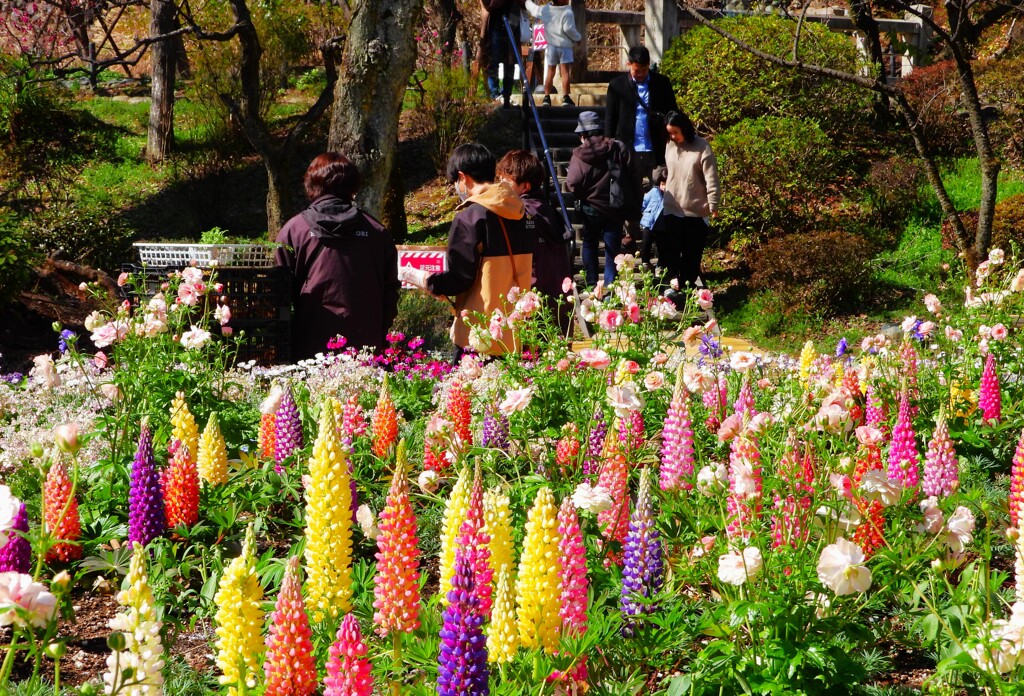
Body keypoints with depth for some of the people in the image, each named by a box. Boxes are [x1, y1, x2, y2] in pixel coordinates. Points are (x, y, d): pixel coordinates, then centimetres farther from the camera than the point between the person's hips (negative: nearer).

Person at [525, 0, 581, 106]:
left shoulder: (544, 10, 2)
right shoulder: (567, 12, -14)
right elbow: (568, 29, -21)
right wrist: (577, 38, -4)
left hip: (551, 46, 4)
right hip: (564, 46, -4)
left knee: (550, 73, 11)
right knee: (565, 72, -2)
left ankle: (546, 98, 11)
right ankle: (565, 97, -6)